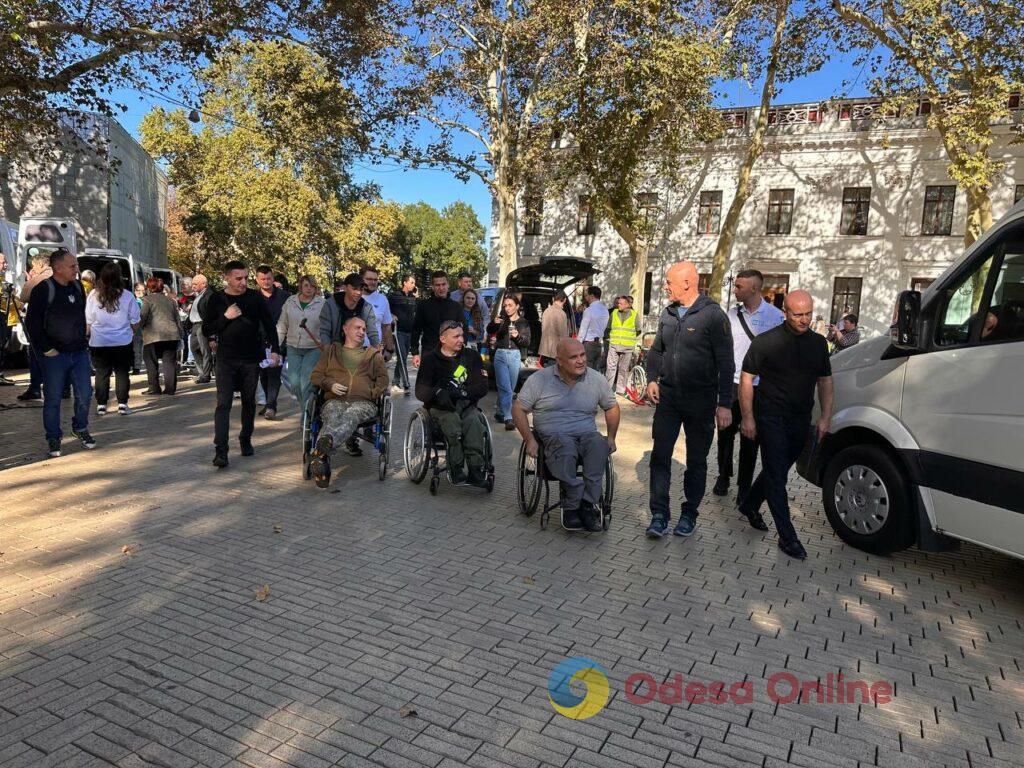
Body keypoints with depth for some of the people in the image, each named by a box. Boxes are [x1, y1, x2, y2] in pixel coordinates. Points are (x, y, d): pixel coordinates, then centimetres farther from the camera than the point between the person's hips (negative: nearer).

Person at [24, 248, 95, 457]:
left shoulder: (78, 287, 9)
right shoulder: (43, 290, -11)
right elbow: (32, 323, -12)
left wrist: (82, 341, 13)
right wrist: (47, 349, -14)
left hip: (79, 352, 5)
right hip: (54, 354, -5)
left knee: (84, 393, 5)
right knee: (53, 398, 4)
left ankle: (80, 428, 26)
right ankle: (53, 438, 16)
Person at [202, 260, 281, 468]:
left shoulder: (256, 297, 1)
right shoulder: (217, 300, 0)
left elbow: (269, 324, 6)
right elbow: (206, 330, 1)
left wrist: (275, 349, -4)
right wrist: (226, 317, -14)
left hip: (252, 358, 1)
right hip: (226, 359, -1)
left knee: (249, 402, 11)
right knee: (223, 403, -8)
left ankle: (246, 439, 28)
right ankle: (221, 451, -11)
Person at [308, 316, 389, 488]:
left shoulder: (373, 354, 30)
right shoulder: (331, 350, 28)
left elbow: (383, 379, 23)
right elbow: (315, 375, 22)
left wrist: (373, 393, 2)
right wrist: (330, 384, 0)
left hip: (364, 402, -1)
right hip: (335, 400, 1)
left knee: (351, 415, -39)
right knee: (331, 418, -37)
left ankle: (319, 451, -67)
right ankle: (322, 461, -62)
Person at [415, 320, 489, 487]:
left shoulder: (472, 357, 15)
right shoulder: (430, 359, 8)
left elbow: (482, 387, 5)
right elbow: (420, 390, -2)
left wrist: (463, 392, -15)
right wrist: (438, 393, -24)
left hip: (466, 404, 2)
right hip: (440, 406, -2)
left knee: (474, 421, -33)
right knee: (453, 421, -35)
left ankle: (475, 470, -32)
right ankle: (456, 469, -27)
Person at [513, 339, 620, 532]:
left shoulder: (597, 379, 10)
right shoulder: (540, 379, 1)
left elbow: (612, 408, 23)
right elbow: (518, 408, 3)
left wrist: (611, 437, 10)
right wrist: (529, 440, -7)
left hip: (587, 434, 3)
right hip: (554, 435, -2)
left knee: (599, 446, -34)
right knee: (565, 450, -38)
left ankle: (577, 506, -29)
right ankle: (587, 507, -27)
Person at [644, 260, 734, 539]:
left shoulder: (713, 315, -10)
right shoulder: (668, 313, 7)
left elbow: (725, 362, -11)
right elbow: (656, 350, 18)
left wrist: (725, 404, -13)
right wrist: (652, 379, 2)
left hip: (700, 401, -4)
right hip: (668, 397, 5)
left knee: (696, 461, 9)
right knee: (660, 455, 0)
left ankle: (689, 513, 23)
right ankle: (659, 514, 8)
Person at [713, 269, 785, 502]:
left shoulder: (774, 316, -5)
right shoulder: (733, 313, 5)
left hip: (757, 387, -3)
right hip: (732, 382, 3)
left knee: (750, 439, 7)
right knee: (725, 432, 8)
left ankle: (744, 486, 19)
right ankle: (723, 476, 27)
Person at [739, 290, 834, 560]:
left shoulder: (818, 343, 6)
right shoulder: (766, 342, -9)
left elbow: (825, 381, 14)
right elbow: (747, 378, -7)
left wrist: (826, 416, 5)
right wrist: (748, 417, -11)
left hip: (801, 421, 6)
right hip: (771, 418, -5)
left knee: (778, 469, 16)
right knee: (777, 475, -5)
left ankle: (750, 505, 39)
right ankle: (787, 537, -1)